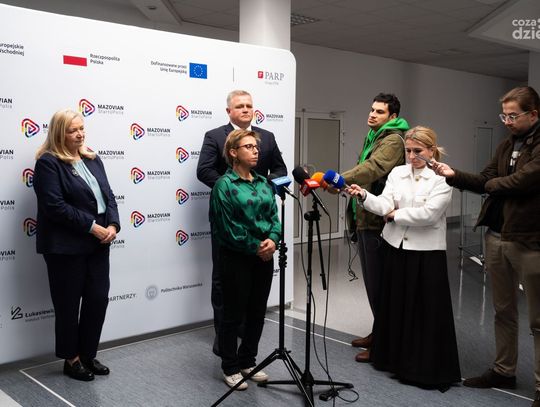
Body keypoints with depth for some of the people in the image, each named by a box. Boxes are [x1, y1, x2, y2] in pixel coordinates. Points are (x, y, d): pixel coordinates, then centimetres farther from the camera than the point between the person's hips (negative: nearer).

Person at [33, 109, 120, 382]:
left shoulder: (92, 159, 12)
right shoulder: (48, 163, -9)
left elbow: (108, 195, 10)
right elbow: (55, 206, -17)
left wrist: (113, 225, -7)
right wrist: (93, 227, -18)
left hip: (98, 244, 6)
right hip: (66, 247, -6)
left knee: (99, 300, 8)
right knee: (68, 305, 7)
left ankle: (88, 354, 26)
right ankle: (71, 359, 24)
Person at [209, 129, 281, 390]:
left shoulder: (263, 183, 10)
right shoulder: (225, 184, -9)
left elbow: (274, 216, 6)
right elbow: (228, 227, -14)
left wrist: (272, 240, -12)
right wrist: (255, 247, -12)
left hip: (264, 256, 6)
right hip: (236, 257, -6)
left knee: (257, 313, 14)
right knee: (234, 314, 5)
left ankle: (247, 362, 31)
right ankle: (230, 368, 21)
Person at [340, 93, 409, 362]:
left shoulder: (393, 140, -13)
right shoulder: (374, 137, 19)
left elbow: (373, 168, -31)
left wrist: (340, 180, -43)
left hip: (378, 221, -10)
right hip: (365, 218, 10)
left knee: (378, 281, -3)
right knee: (371, 280, 17)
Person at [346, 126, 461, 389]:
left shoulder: (442, 179, -7)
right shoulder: (397, 173, 7)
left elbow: (428, 214, -18)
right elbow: (384, 204, -6)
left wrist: (395, 215, -9)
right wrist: (364, 196, -24)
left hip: (427, 252, -4)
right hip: (396, 248, 5)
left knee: (427, 311, 3)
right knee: (395, 305, 13)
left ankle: (428, 368, 17)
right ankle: (397, 359, 29)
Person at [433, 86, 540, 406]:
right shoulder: (507, 145, 13)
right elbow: (486, 181, 10)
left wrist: (492, 183, -4)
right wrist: (453, 175, -7)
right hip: (496, 237, 8)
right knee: (503, 311, 18)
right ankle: (504, 371, 33)